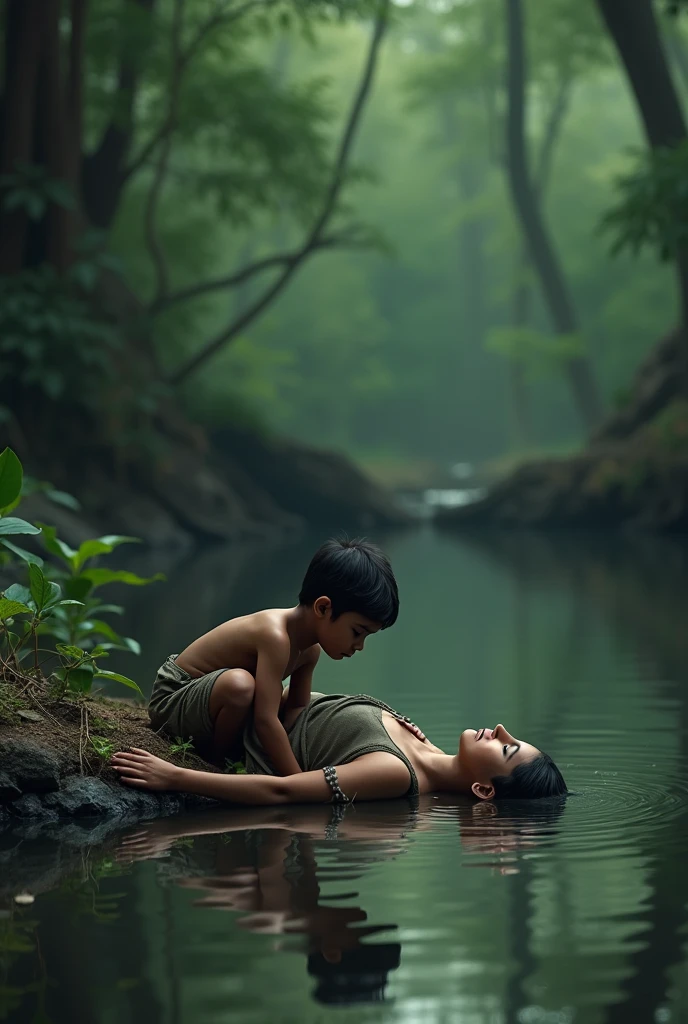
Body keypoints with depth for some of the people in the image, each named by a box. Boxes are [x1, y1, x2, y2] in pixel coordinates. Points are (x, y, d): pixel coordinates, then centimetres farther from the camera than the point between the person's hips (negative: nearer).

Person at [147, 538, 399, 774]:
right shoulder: (276, 636, -32)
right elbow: (265, 721, -37)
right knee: (238, 683, -40)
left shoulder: (309, 649, -3)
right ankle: (215, 765, -13)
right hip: (173, 700, -10)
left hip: (207, 699, 10)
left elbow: (295, 710, 1)